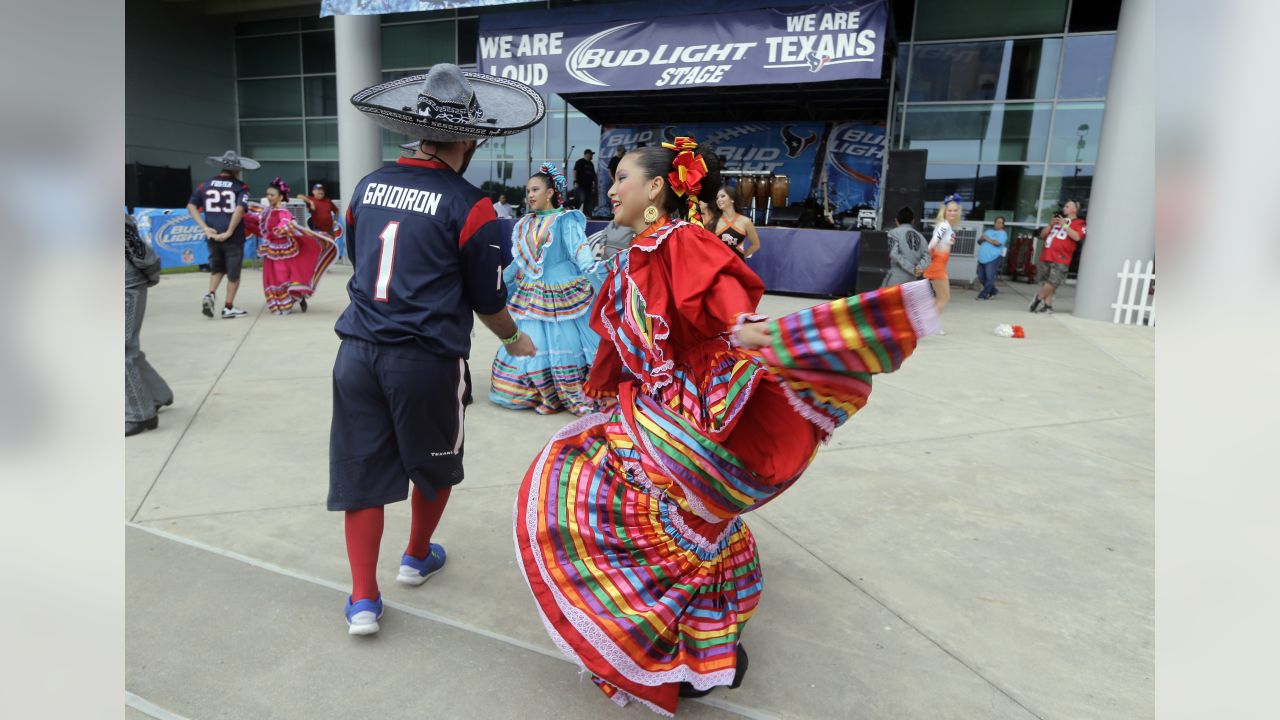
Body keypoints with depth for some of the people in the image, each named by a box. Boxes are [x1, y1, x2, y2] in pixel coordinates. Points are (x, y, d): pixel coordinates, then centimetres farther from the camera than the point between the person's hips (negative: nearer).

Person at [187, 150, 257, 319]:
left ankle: (210, 295, 1)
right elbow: (239, 209, -20)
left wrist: (205, 228, -1)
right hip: (233, 236, -4)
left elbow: (191, 206, 1)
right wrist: (229, 232, -15)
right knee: (233, 272, 10)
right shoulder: (241, 187, -6)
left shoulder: (206, 184, 6)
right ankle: (229, 307, 14)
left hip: (213, 235, 4)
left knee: (217, 268, 23)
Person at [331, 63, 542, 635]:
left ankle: (363, 599, 18)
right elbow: (487, 302, -3)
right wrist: (515, 340, 16)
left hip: (358, 350, 4)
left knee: (360, 471, 12)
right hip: (427, 359, -4)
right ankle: (419, 557, 41)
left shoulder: (368, 187, 6)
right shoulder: (468, 206, -10)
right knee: (434, 466, 20)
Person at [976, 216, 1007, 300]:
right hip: (982, 258, 7)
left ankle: (983, 295, -6)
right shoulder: (988, 231, 21)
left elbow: (998, 243, -15)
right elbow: (979, 241, 21)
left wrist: (987, 238, -6)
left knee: (989, 278, -10)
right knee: (981, 278, 9)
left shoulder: (1002, 234, 1)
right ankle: (993, 291, 25)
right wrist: (981, 239, -3)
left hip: (993, 258, -7)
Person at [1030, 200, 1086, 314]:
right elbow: (1042, 235, 22)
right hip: (1046, 257, 6)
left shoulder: (1078, 223, 4)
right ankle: (1048, 306, 8)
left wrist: (1065, 225, -12)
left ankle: (1038, 298, 4)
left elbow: (1077, 237, -15)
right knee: (1046, 283, 3)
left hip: (1060, 259, -6)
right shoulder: (1057, 220, 24)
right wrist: (1051, 225, 6)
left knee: (1053, 282, -14)